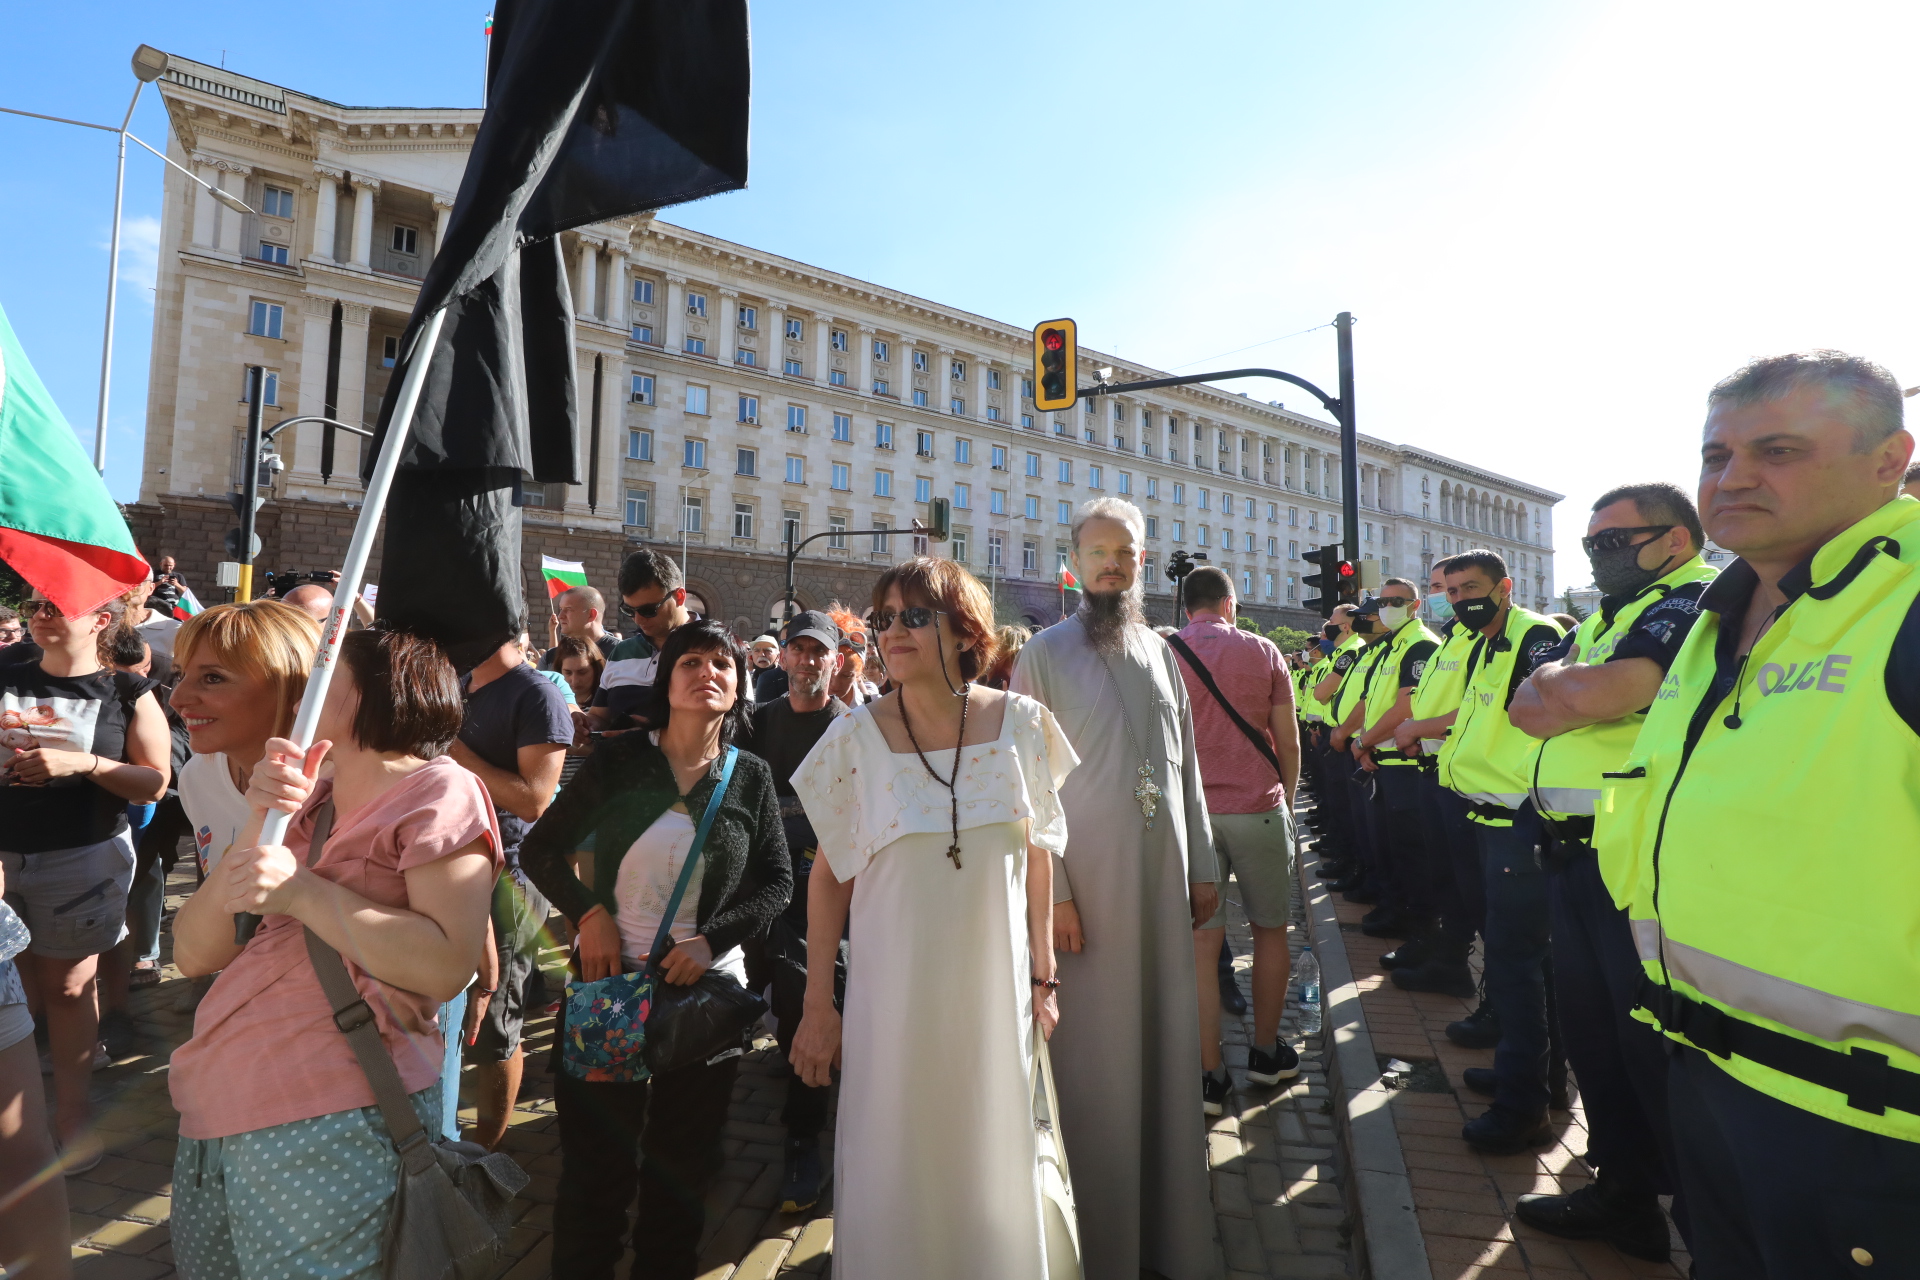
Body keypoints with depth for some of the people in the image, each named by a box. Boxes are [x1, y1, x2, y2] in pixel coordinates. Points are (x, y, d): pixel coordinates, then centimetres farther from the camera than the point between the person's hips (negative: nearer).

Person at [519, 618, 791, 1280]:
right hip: (610, 978, 0)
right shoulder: (617, 760, -5)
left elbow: (777, 880, 0)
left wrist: (712, 938, -13)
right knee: (594, 1159, 13)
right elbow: (540, 848, 2)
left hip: (708, 985, 1)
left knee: (682, 1164, 17)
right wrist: (588, 913, -11)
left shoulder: (751, 776, -3)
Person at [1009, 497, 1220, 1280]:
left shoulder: (1160, 651, 10)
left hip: (1164, 874, 5)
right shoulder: (1045, 655, -5)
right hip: (1087, 881, -4)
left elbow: (1186, 767, 12)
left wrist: (1203, 867, 10)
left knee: (1168, 1045, 13)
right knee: (1096, 1056, 4)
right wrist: (1051, 891, -13)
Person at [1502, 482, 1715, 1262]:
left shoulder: (1696, 602, -10)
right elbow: (1525, 710, 9)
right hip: (1573, 853, 9)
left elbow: (1599, 694, -24)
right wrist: (1587, 695, -10)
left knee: (1648, 1041, 1)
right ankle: (1624, 1192, 33)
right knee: (1589, 1028, 17)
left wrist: (1557, 680, -4)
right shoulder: (1604, 618, 18)